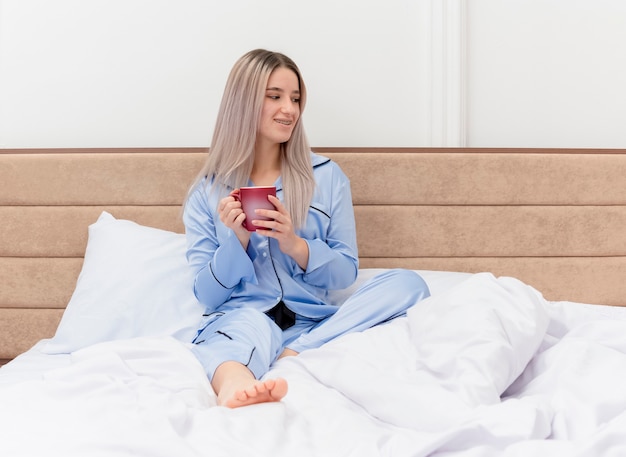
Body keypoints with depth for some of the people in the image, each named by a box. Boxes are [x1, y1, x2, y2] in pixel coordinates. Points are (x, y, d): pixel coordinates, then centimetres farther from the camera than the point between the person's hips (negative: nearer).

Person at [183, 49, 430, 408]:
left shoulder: (327, 176, 13)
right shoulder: (208, 194, 11)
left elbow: (346, 273, 10)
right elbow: (207, 294, 7)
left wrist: (295, 245, -10)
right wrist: (237, 240, -10)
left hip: (313, 323, 3)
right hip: (239, 318, -2)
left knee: (408, 284, -21)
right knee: (250, 323, -38)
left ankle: (293, 357, -34)